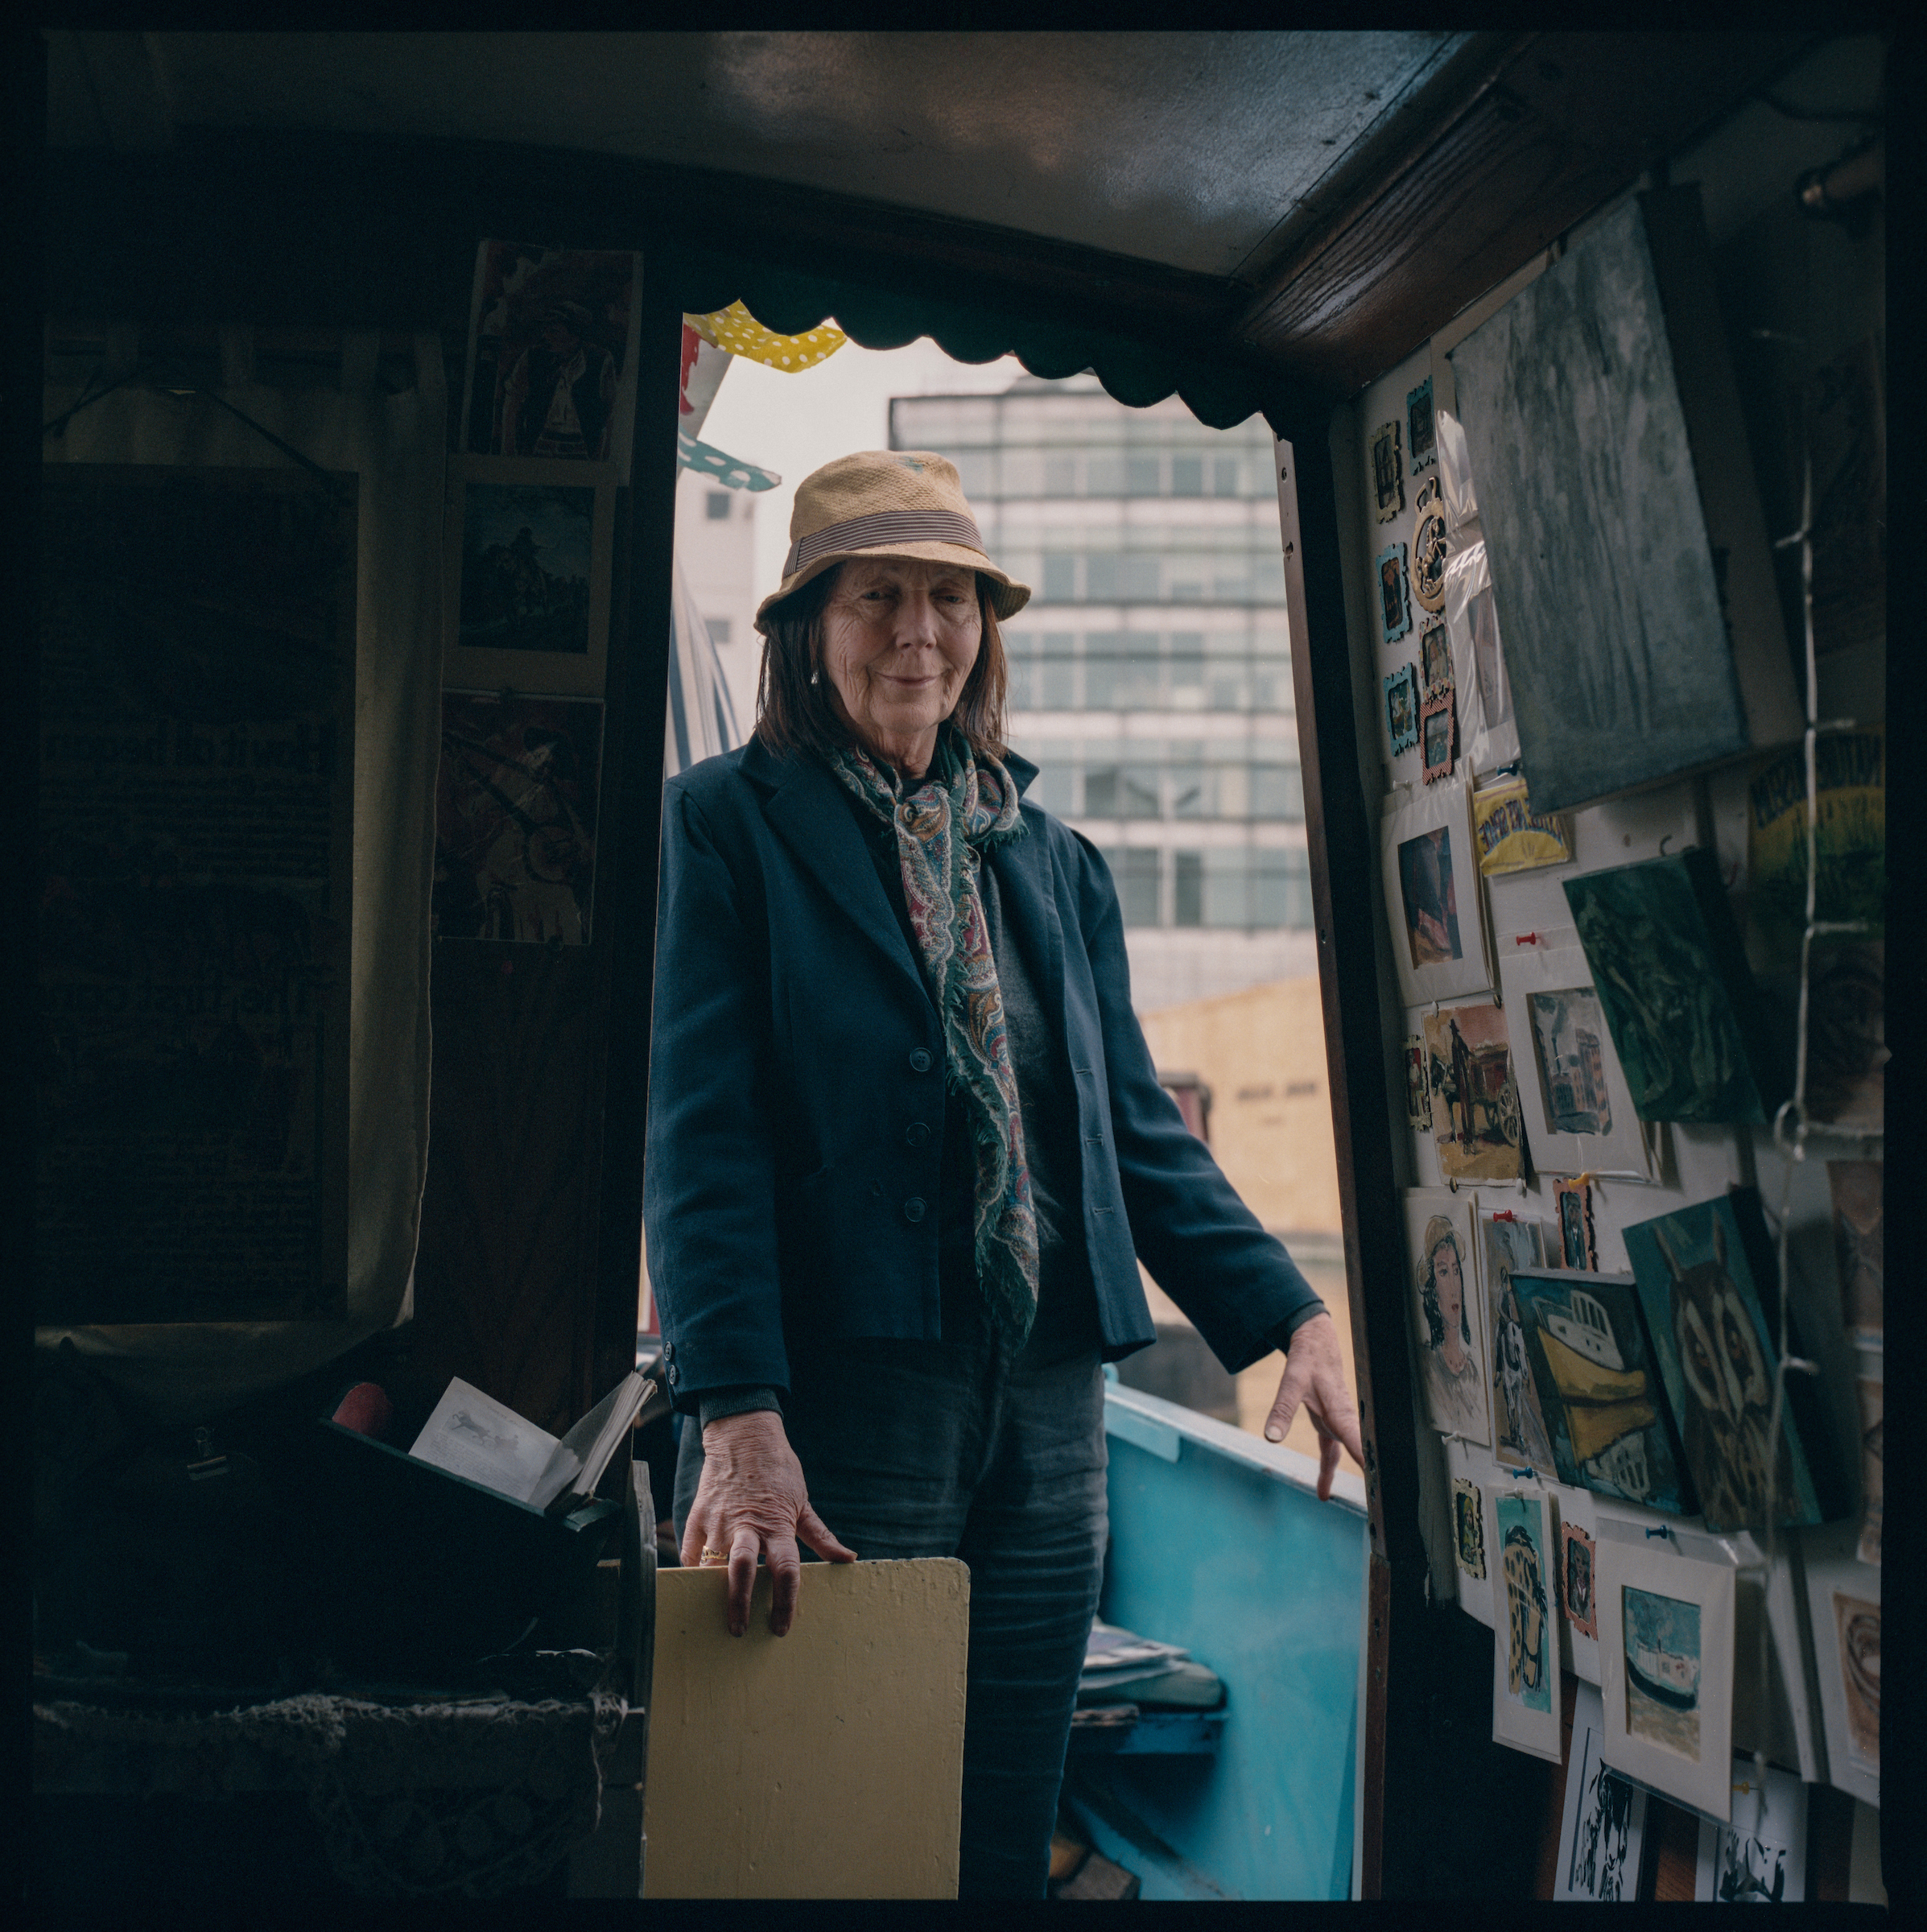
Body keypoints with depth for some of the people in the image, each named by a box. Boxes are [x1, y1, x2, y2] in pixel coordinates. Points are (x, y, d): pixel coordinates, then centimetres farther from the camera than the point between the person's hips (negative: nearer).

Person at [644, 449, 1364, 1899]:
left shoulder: (1056, 863, 16)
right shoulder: (726, 824, 0)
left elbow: (1137, 1126, 17)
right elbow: (702, 1135, -9)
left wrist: (1290, 1317, 6)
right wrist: (741, 1421, -19)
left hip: (1050, 1411, 5)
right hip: (839, 1400, -5)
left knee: (1008, 1836, 11)